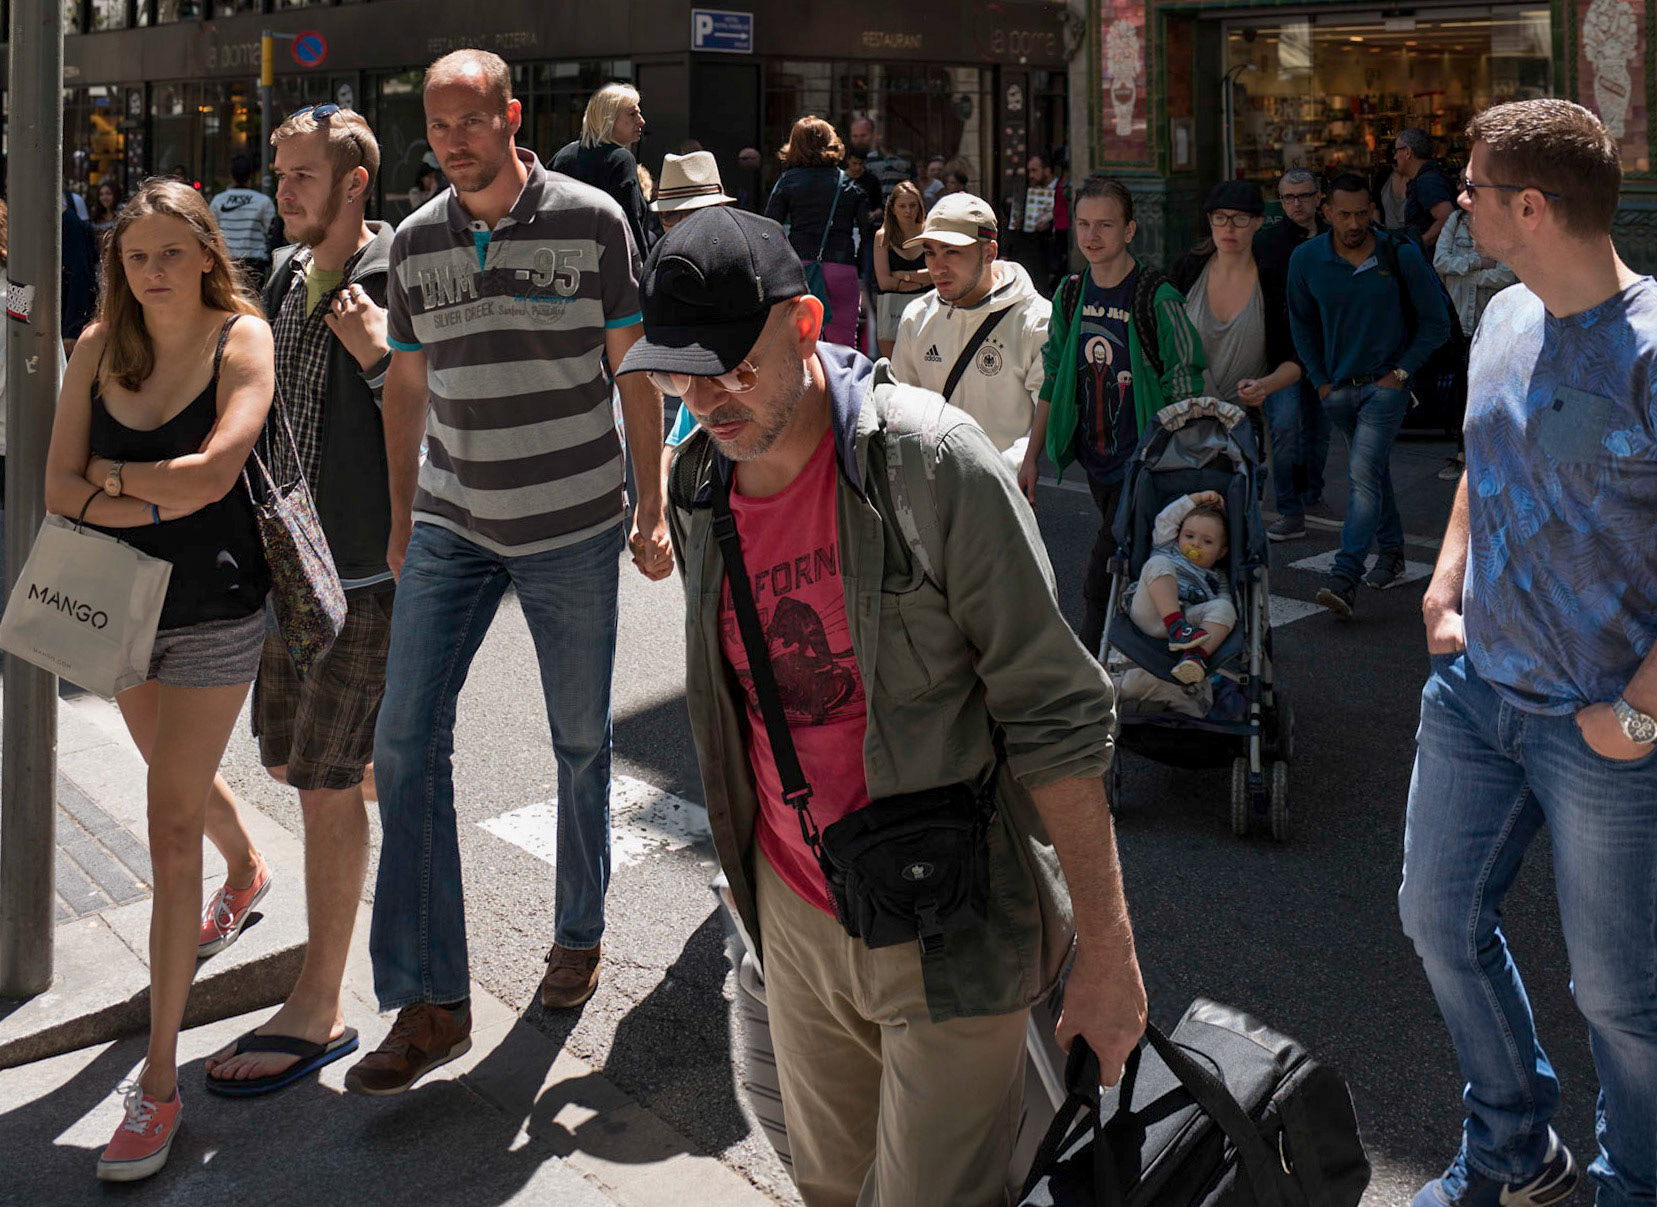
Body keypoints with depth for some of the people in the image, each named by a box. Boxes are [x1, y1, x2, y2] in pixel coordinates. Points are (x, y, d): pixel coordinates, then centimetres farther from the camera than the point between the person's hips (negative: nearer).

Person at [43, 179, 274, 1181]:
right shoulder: (102, 345, 0)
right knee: (180, 774, 26)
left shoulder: (242, 339, -12)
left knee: (170, 831, -7)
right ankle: (246, 863, 62)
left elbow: (214, 472, -25)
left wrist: (112, 475, -11)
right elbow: (60, 485, -4)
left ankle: (160, 1081, -1)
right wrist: (150, 503, -19)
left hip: (214, 612, -5)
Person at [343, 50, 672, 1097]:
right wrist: (402, 519, 14)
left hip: (573, 528, -3)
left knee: (582, 741, 9)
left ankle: (580, 932, 32)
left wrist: (653, 510, -3)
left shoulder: (590, 221, -5)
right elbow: (407, 387, 14)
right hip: (452, 528, 3)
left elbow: (635, 372, -1)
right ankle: (431, 1001, 2)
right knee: (407, 742, -5)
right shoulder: (415, 245, 5)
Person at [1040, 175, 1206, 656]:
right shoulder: (1071, 295, 5)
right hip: (1095, 458, 6)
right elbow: (1052, 378, 13)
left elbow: (1185, 385, -11)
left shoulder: (1157, 298, -13)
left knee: (1101, 582, -9)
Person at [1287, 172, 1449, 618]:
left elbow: (1436, 322, 0)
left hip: (1386, 383, -4)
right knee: (1373, 470, 17)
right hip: (1338, 386, 4)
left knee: (1364, 472, -17)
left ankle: (1345, 579, -25)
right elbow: (1302, 322, 13)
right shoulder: (1306, 259, -5)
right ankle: (1391, 554, 34)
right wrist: (1319, 379, 8)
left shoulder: (1401, 256, -11)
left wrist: (1403, 371, -6)